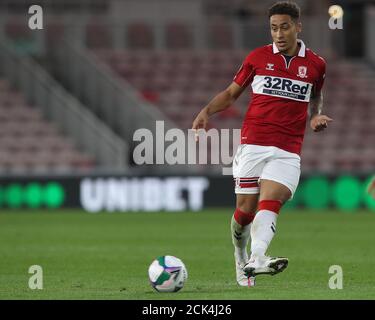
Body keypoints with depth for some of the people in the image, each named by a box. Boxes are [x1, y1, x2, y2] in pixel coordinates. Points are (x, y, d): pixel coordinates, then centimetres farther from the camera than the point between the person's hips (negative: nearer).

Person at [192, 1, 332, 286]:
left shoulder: (315, 64, 8)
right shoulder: (258, 57, 6)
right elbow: (232, 93, 15)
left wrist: (316, 117, 4)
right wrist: (207, 111, -1)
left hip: (288, 152, -1)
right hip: (252, 145, 1)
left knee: (270, 202, -23)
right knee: (245, 209, 0)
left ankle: (256, 258, -43)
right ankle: (240, 258, 27)